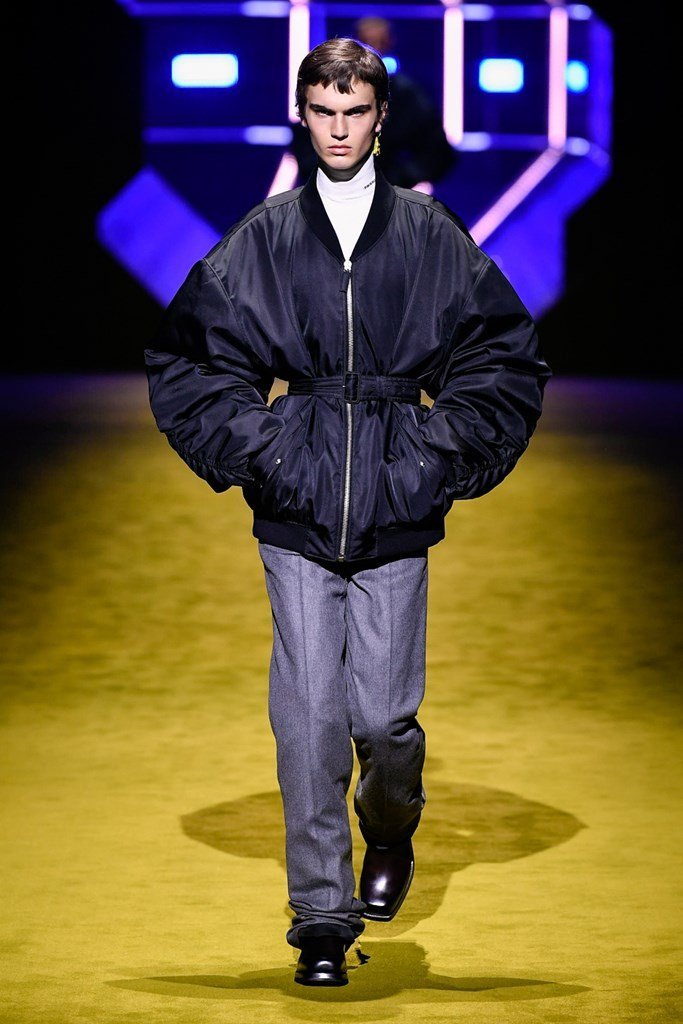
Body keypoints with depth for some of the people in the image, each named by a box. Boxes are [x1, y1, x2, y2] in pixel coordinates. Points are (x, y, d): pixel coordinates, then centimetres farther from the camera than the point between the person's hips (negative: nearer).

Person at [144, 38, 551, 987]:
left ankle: (391, 836, 34)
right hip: (298, 516, 0)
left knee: (383, 714, 1)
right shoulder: (262, 239, 6)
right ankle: (322, 916, 4)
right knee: (308, 718, -4)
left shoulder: (431, 235, 5)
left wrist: (444, 448, 2)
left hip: (396, 517, 0)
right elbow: (186, 356, 12)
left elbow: (506, 356, 11)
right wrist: (252, 445, 2)